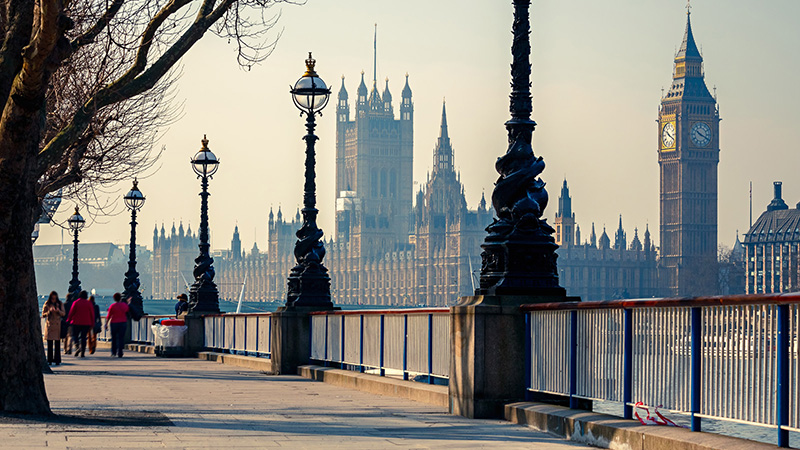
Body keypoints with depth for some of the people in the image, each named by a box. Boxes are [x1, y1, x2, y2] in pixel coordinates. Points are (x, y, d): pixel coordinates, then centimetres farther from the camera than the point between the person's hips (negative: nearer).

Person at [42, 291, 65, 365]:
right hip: (49, 325, 0)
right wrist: (49, 312, -16)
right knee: (50, 343, -2)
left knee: (57, 343, -2)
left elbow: (63, 314, 4)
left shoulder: (60, 304, 5)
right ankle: (50, 360, 2)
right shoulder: (47, 304, 2)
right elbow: (43, 314, 2)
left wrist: (58, 311, -16)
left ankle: (57, 360, 3)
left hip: (57, 325, 0)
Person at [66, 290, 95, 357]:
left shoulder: (75, 303, -4)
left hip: (76, 323, -2)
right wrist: (92, 323, 10)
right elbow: (92, 314, 4)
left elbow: (71, 312, -3)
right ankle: (82, 353, 2)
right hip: (86, 323, 2)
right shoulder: (89, 303, 2)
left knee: (75, 335, 9)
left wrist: (68, 320, 9)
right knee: (83, 337, 6)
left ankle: (77, 346, -19)